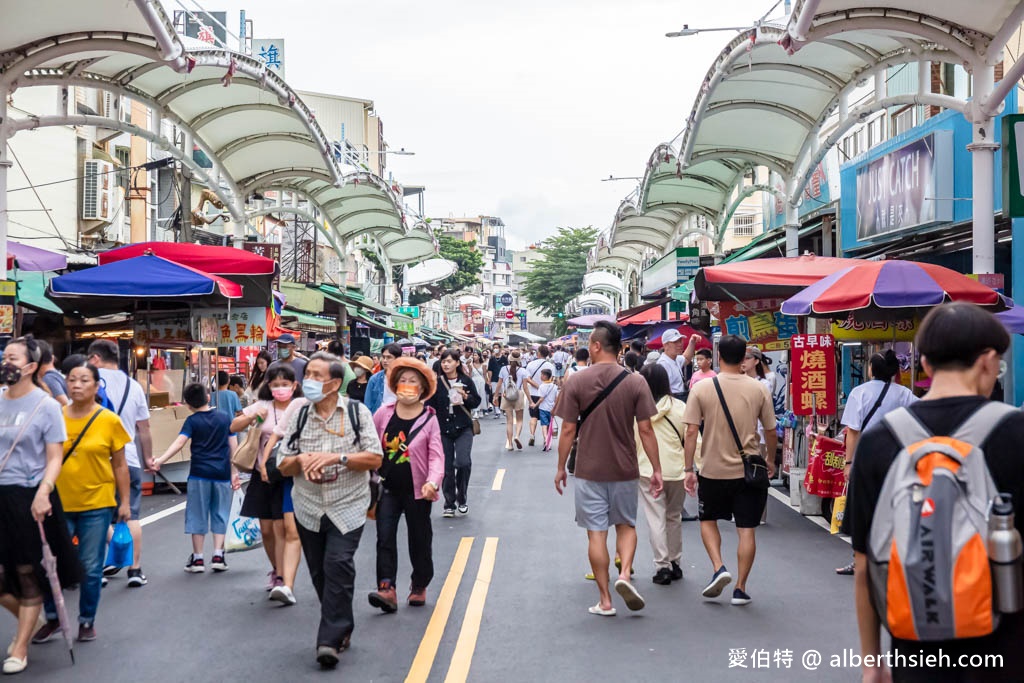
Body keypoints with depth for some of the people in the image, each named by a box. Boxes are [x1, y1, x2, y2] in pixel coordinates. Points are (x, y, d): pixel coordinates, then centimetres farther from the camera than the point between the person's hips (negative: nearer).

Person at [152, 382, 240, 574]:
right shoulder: (225, 418, 6)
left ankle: (198, 558, 10)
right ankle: (218, 555, 5)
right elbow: (233, 447, 7)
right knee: (220, 514, 11)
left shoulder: (192, 421, -2)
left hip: (199, 473, -2)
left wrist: (160, 460, -25)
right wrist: (234, 473, 13)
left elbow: (179, 443, -17)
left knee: (197, 515, 7)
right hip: (222, 473, 2)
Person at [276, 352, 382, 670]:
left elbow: (375, 458, -8)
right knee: (319, 571, 9)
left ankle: (331, 639, -11)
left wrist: (337, 457, -21)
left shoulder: (357, 412, -4)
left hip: (347, 507, -4)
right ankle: (341, 628, 28)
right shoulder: (298, 414, 3)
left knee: (338, 566, -16)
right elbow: (283, 466, 5)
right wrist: (301, 459, -18)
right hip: (309, 508, 4)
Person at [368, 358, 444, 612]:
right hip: (389, 488, 2)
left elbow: (436, 455, -12)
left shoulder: (429, 419, -6)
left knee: (419, 541, 10)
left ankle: (419, 586, 28)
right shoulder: (383, 414, 0)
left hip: (417, 490, -2)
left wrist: (433, 482, -29)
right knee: (385, 538, -8)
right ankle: (387, 589, -11)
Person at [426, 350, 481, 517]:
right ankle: (449, 505, 16)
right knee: (447, 467, 3)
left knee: (463, 462, -17)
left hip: (463, 428, -1)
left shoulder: (466, 381, 2)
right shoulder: (436, 383, 1)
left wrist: (466, 397, -12)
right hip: (443, 429, 1)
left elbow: (476, 402, 8)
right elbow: (430, 406, 2)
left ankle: (462, 498, 5)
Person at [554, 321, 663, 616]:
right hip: (625, 470, 1)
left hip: (588, 470, -1)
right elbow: (646, 430, -6)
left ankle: (605, 600, 8)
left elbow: (568, 430, -5)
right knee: (626, 525, 19)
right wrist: (656, 469, 3)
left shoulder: (576, 382, -7)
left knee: (596, 533, 5)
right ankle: (625, 573, -5)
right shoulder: (635, 382, -5)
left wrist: (561, 467, 6)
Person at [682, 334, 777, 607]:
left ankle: (718, 568, 2)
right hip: (749, 469, 1)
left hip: (713, 470, 0)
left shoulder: (702, 388, -6)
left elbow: (691, 432, -8)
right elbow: (771, 432, 3)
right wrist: (771, 461, 20)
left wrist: (689, 469, -2)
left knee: (708, 520, 20)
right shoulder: (759, 389, -3)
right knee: (746, 530, 7)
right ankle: (740, 588, 9)